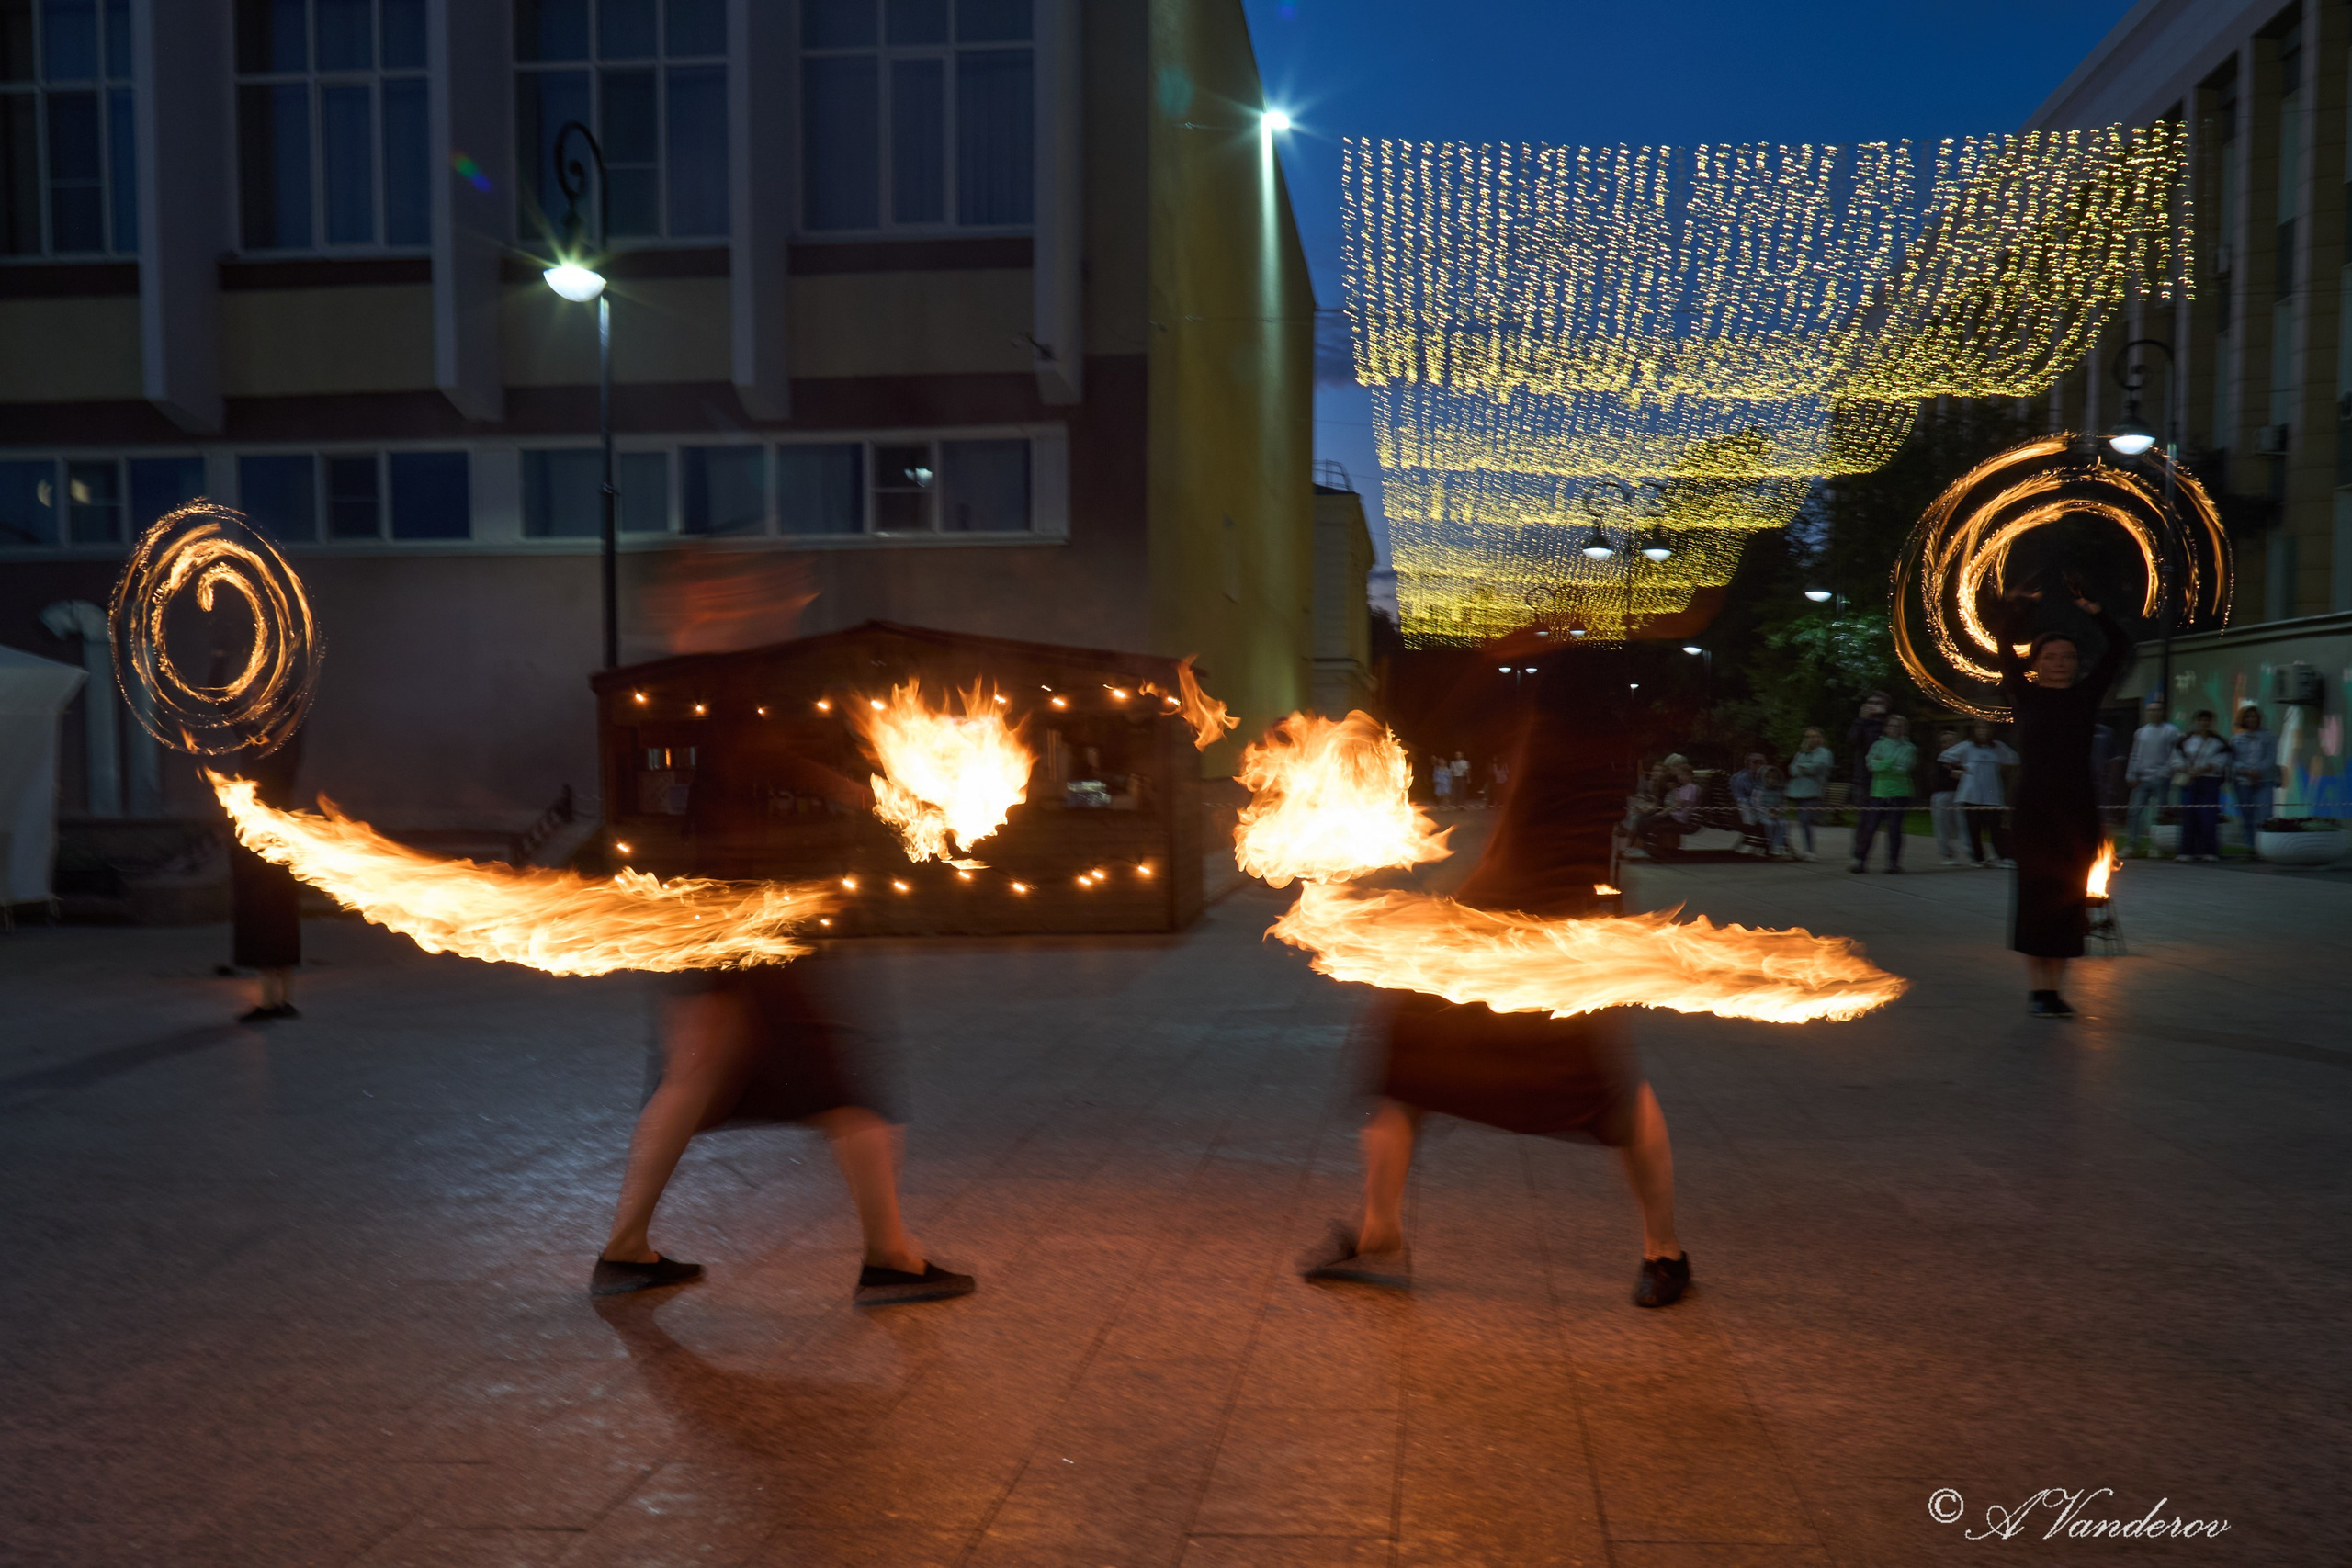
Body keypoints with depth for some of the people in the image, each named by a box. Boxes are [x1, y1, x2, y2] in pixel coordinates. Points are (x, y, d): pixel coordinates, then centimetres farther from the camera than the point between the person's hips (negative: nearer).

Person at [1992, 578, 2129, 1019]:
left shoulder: (2087, 695, 8)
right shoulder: (2025, 697, 3)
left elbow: (2118, 649, 4)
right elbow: (2004, 648, -5)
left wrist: (2091, 609, -4)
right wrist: (2018, 609, -12)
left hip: (2078, 810, 3)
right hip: (2033, 809, -2)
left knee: (2069, 899, 5)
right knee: (2034, 896, -1)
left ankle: (2056, 987, 12)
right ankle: (2037, 987, 7)